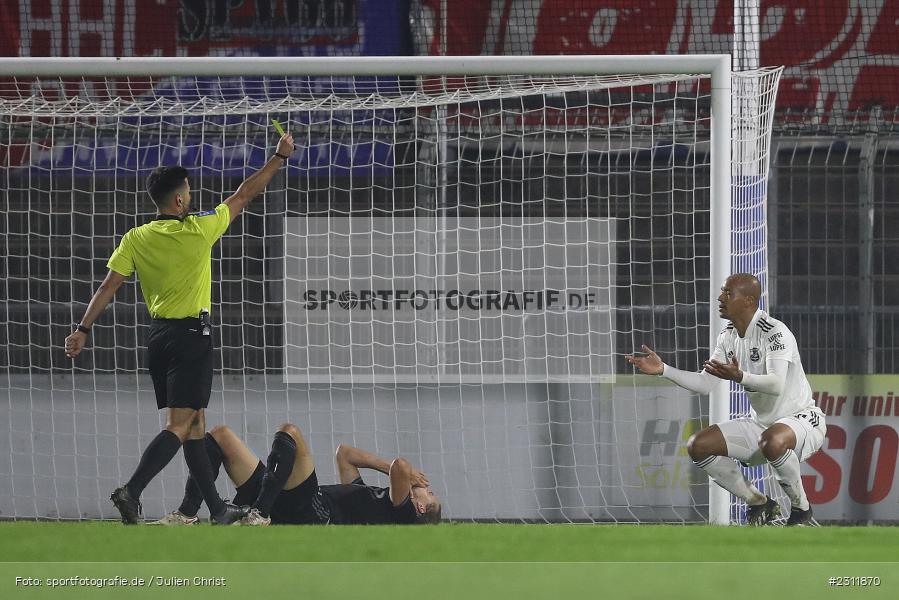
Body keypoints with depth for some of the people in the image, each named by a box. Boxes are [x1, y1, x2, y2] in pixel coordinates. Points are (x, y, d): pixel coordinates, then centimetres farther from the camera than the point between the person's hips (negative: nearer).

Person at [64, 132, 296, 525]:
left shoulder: (136, 239, 0)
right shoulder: (199, 231, -11)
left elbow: (108, 287, -3)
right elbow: (244, 196, -1)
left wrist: (83, 329, 1)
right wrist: (280, 157, 10)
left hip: (158, 337, 6)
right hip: (192, 334, -6)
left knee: (194, 425, 12)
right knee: (180, 426, -10)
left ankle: (217, 509, 16)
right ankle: (132, 491, -27)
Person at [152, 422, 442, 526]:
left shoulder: (400, 510, 5)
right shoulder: (367, 494, 32)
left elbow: (400, 466, -14)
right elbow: (344, 454, 41)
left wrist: (402, 471, 8)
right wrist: (390, 468, 33)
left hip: (308, 513, -9)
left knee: (289, 433, -26)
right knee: (220, 435, 8)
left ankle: (258, 517, -33)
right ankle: (186, 515, -11)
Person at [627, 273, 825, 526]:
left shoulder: (774, 332, -20)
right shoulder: (728, 337, 5)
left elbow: (776, 384, -33)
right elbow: (704, 384, 6)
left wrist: (740, 377, -50)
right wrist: (663, 370, -4)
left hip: (801, 417, -8)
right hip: (760, 421, 8)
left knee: (773, 441, -43)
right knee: (698, 446, -6)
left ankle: (801, 510, -18)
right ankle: (759, 504, 6)